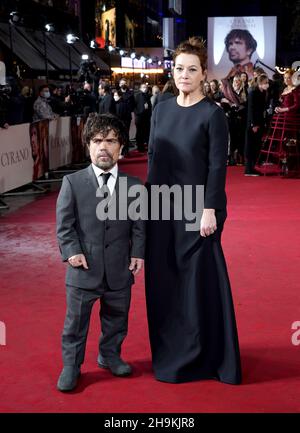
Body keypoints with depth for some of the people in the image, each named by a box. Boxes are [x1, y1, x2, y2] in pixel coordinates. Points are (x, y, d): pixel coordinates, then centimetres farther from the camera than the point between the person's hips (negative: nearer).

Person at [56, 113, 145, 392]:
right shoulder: (72, 183, -2)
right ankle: (71, 366, 25)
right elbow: (64, 223, -3)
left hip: (120, 270, 2)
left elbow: (139, 225, 5)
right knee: (76, 320, 8)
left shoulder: (134, 186, 2)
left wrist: (138, 253, -5)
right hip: (84, 268, -2)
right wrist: (72, 251, -12)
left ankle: (109, 356, 40)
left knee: (116, 318, 18)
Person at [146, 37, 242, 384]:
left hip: (197, 208, -5)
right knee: (163, 278, 11)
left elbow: (217, 166, -11)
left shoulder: (212, 114, -9)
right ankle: (169, 352, 28)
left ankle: (200, 356, 19)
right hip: (162, 205, 6)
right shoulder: (161, 109, 8)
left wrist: (209, 210, -16)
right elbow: (152, 156, 11)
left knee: (198, 278, 4)